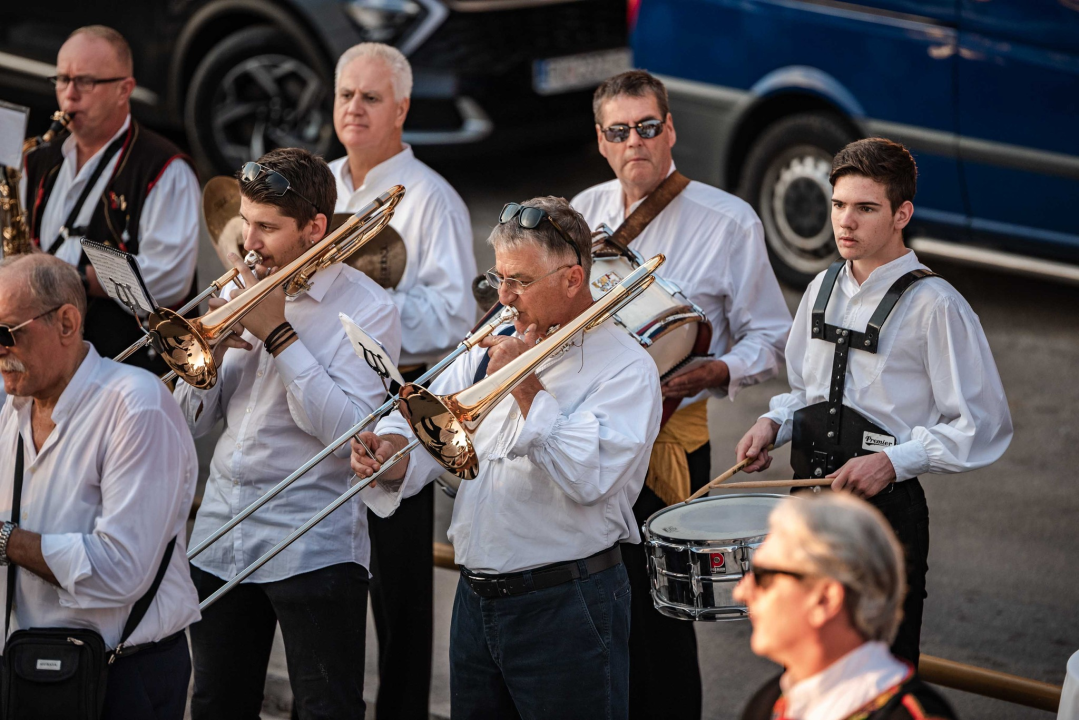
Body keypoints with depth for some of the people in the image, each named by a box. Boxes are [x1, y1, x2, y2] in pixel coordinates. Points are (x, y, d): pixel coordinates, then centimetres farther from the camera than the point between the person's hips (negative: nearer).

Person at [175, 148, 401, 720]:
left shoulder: (367, 309, -7)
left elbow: (349, 431, -20)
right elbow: (192, 423, 11)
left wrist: (280, 335, -18)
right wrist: (209, 353, -9)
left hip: (312, 549, -6)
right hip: (220, 538, 6)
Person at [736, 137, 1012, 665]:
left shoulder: (933, 306, -12)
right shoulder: (822, 290, 10)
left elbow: (984, 426, -13)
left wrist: (894, 461, -21)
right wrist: (775, 423, 2)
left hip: (887, 508, -7)